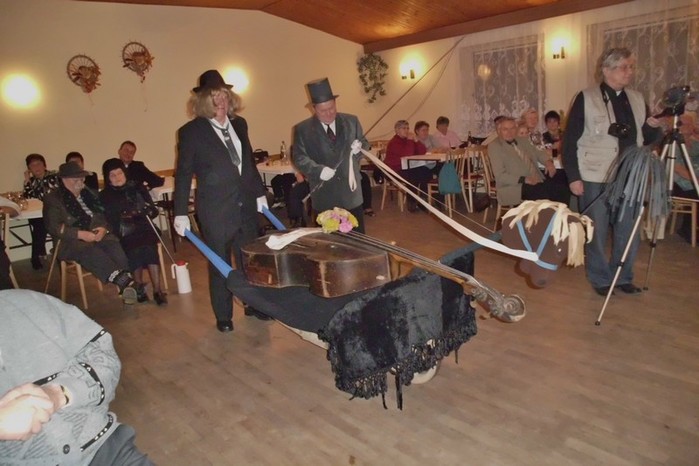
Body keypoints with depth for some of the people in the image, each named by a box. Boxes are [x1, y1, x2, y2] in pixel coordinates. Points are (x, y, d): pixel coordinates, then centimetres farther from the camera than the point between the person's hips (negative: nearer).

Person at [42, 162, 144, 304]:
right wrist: (81, 234, -18)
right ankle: (124, 281, -50)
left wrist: (103, 228, -7)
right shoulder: (52, 199, 6)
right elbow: (54, 227, -5)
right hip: (71, 241, -4)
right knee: (90, 250, -37)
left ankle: (126, 281, -46)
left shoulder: (89, 193, 20)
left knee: (113, 244, -31)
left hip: (97, 235, 4)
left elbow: (104, 214, 17)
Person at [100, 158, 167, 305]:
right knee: (134, 250, -33)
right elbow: (105, 220, 0)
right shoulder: (104, 196, 12)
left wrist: (147, 212, -10)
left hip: (143, 229, 1)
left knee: (149, 248, -31)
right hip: (123, 235, -1)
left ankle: (157, 290, -32)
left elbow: (153, 210, 14)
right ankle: (139, 287, -22)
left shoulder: (138, 188, 16)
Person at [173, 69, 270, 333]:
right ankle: (223, 316, 27)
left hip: (246, 205, 5)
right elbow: (183, 174, -7)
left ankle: (253, 305, 34)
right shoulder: (191, 131, -7)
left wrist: (259, 193, 15)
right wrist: (180, 213, -9)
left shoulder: (239, 124, 7)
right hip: (216, 211, -4)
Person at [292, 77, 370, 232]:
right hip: (324, 196, -2)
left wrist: (359, 147, -11)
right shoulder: (303, 129, -2)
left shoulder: (351, 121, 6)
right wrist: (318, 170, -23)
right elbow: (299, 157, -6)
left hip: (351, 192, 2)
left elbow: (364, 143, 14)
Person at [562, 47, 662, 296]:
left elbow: (647, 139, 15)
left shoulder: (637, 99, 9)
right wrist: (573, 177, -13)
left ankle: (623, 277, 28)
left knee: (628, 231, 11)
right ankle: (600, 279, 21)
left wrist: (653, 126, -8)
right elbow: (570, 141, -8)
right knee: (597, 231, 5)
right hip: (595, 177, -5)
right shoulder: (586, 98, -5)